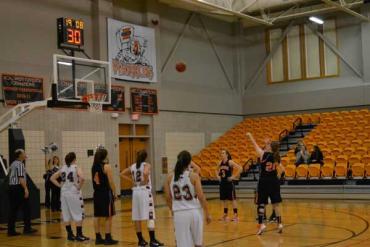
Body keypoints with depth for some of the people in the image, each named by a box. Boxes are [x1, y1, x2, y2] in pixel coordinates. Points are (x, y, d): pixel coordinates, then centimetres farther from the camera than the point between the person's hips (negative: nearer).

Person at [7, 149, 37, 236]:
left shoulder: (13, 164, 19)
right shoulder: (20, 164, -10)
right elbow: (21, 178, -19)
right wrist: (25, 189, -22)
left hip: (11, 187, 9)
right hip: (19, 187, -9)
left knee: (13, 210, 8)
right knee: (26, 208, 0)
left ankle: (11, 230, 7)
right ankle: (27, 228, 2)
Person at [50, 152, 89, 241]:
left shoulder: (62, 169, 7)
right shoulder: (76, 168, -8)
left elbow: (52, 178, 10)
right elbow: (82, 178, -26)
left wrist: (60, 185, 9)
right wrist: (79, 187, -12)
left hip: (64, 193, 6)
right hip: (74, 193, -5)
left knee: (66, 215, 11)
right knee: (78, 215, 2)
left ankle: (70, 235, 17)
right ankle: (79, 235, 3)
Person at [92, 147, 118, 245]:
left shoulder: (94, 167, 7)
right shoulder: (106, 166, -12)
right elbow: (111, 182, -13)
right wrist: (114, 193, -3)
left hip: (97, 193, 7)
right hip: (106, 193, -7)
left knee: (97, 216, 10)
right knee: (108, 216, 0)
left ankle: (98, 238, 15)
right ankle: (108, 238, 2)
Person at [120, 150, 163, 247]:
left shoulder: (133, 166, 11)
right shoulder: (146, 165, -6)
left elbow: (122, 174, 16)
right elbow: (145, 173, -27)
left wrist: (132, 180, 12)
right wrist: (145, 181, -11)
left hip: (135, 191, 6)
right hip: (145, 191, -6)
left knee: (137, 217, 9)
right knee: (150, 217, -4)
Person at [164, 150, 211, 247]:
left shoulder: (170, 177, 1)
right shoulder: (194, 176, -8)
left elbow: (168, 198, 5)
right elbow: (201, 197, -10)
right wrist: (207, 214, 0)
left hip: (179, 214, 1)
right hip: (194, 212, -1)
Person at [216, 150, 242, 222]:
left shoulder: (230, 162, -12)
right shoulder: (220, 163, 8)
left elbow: (240, 168, -19)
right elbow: (217, 171, 27)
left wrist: (234, 177, -19)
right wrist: (218, 176, 9)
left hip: (229, 183, -7)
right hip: (222, 183, 7)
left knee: (233, 199, -2)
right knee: (224, 199, 12)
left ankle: (235, 215, 2)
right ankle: (225, 215, 21)